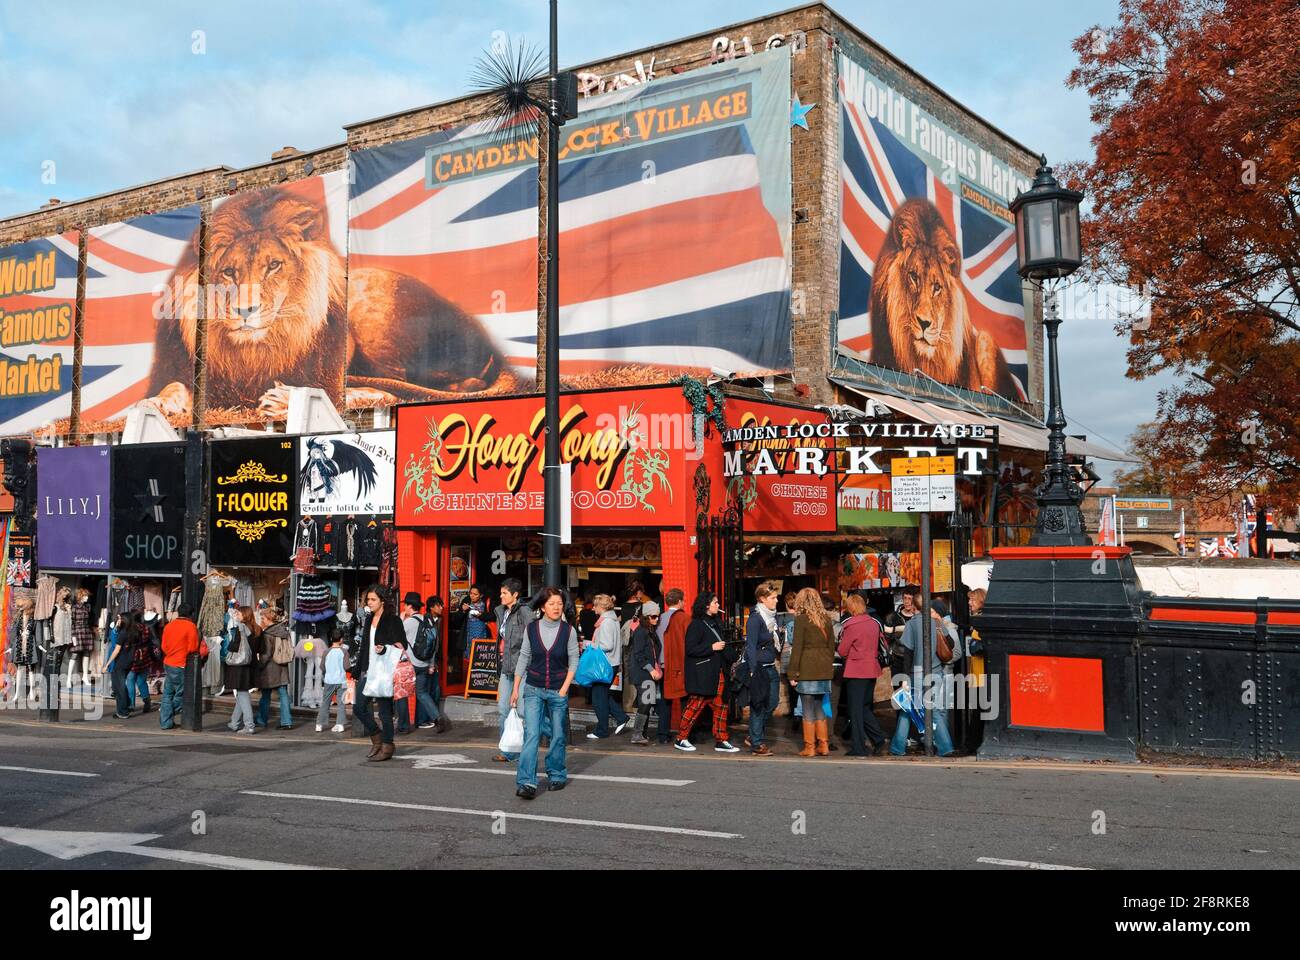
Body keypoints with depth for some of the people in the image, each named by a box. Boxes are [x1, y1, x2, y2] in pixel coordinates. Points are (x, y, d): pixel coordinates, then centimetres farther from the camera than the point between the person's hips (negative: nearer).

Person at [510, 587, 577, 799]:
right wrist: (516, 688, 5)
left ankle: (556, 775, 27)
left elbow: (573, 662, 1)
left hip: (558, 691, 0)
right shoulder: (531, 629, -1)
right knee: (531, 734, -10)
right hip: (533, 689, 0)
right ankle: (526, 782, -13)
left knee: (557, 736, 9)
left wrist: (564, 689, -7)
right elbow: (523, 658, 6)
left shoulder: (568, 631, -4)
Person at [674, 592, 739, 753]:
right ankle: (681, 739, 10)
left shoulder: (716, 623, 15)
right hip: (701, 674, -8)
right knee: (696, 705, -2)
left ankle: (721, 741, 11)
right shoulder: (696, 624, -12)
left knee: (721, 706, 5)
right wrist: (712, 647, -18)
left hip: (717, 672, 8)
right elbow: (690, 649, -17)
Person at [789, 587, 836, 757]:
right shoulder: (826, 619, 9)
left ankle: (809, 747, 5)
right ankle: (823, 745, 16)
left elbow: (797, 647, -9)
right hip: (824, 668, 6)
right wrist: (830, 666, 18)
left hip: (807, 669, -5)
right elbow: (832, 645, 12)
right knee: (820, 708, 15)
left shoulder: (801, 619, -7)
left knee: (808, 710, 1)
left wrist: (792, 673, -5)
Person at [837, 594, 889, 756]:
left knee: (855, 709, 1)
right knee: (865, 707, 18)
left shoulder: (851, 625, -14)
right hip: (872, 670, 6)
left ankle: (858, 748, 3)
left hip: (856, 671, -6)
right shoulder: (874, 623, 4)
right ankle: (879, 740, 10)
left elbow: (842, 651, -9)